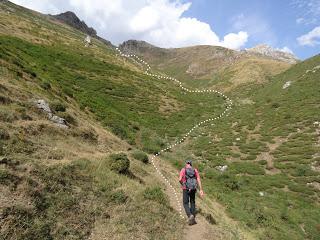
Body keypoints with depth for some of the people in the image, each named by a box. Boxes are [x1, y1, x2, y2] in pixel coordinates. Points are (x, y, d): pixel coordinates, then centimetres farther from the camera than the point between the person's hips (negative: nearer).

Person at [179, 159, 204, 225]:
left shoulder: (183, 170, -3)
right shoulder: (195, 170, 5)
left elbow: (180, 179, -15)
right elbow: (199, 180, -3)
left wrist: (182, 184, 6)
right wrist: (201, 190, -4)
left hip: (186, 189, -3)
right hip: (193, 189, 3)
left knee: (186, 203, 9)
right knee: (192, 203, 19)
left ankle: (190, 216, -14)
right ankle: (193, 219, 20)